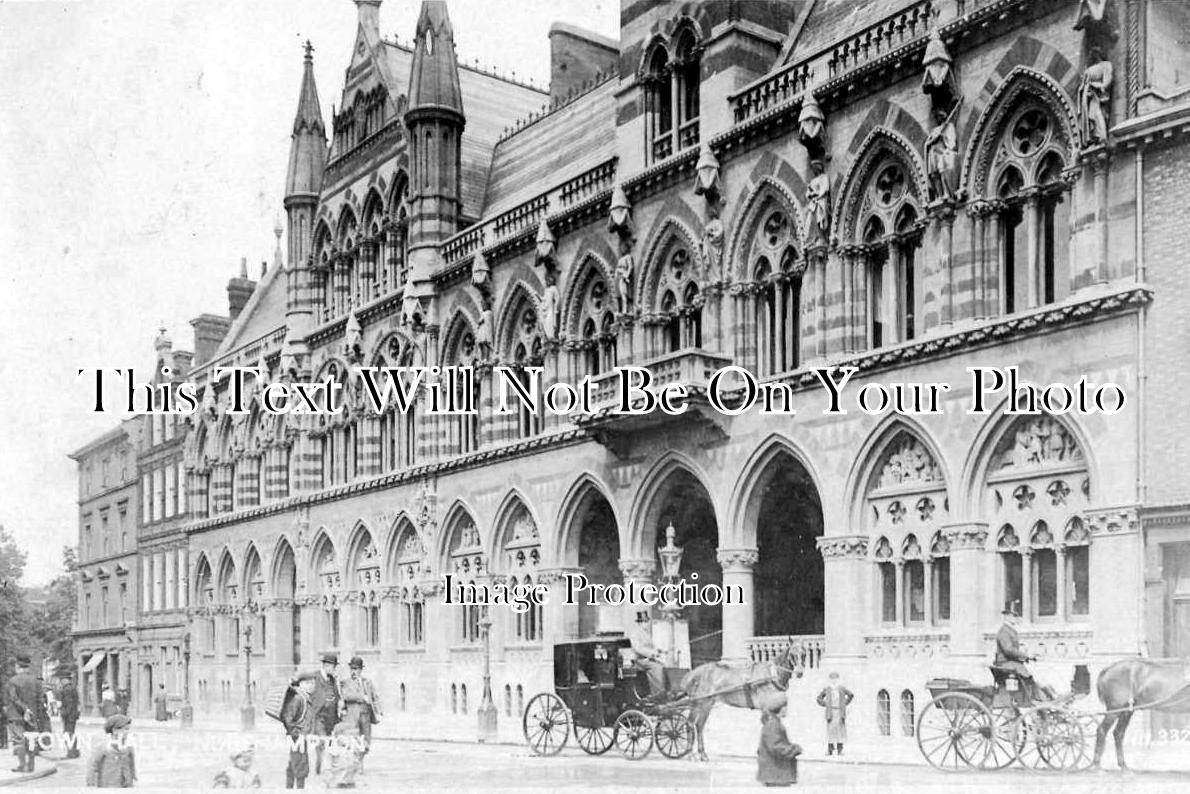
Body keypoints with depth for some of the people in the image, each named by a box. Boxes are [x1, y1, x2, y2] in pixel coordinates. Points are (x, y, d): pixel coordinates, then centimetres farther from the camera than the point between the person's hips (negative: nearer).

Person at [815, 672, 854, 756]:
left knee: (841, 729, 0)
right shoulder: (826, 688, 2)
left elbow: (851, 695, 19)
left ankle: (840, 749, 5)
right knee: (830, 729, -4)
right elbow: (819, 698, 15)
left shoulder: (842, 688, 3)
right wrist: (825, 704, 3)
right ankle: (830, 749, 0)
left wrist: (845, 703, 12)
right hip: (831, 712, -1)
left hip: (840, 712, 1)